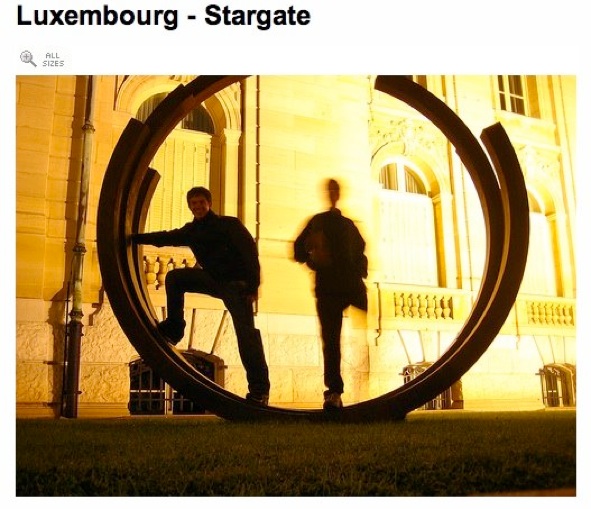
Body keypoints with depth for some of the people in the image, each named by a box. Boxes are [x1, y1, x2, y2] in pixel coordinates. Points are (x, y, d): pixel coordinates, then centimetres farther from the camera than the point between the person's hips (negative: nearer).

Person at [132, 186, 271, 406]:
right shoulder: (191, 231, 8)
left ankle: (259, 389, -15)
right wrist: (136, 238, 27)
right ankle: (174, 329, 7)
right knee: (174, 277, 0)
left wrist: (253, 285, -24)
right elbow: (166, 238, 23)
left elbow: (250, 251, -16)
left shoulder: (229, 224, -10)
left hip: (236, 283, -6)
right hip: (213, 280, 6)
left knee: (246, 332, -16)